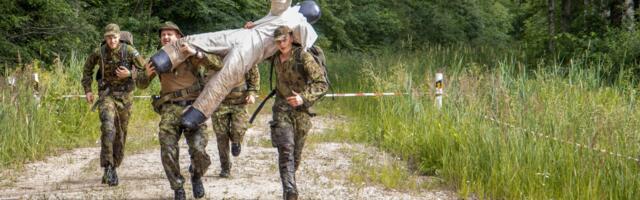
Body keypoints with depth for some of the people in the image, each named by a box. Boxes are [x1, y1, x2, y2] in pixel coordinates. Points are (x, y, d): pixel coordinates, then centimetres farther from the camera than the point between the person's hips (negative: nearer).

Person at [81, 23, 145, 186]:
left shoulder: (129, 51, -11)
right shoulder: (99, 53, -6)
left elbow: (144, 70, -4)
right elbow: (88, 68, 12)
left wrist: (129, 74, -20)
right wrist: (87, 90, 6)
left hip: (124, 95, 1)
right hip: (106, 94, -1)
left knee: (120, 134, 9)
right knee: (108, 128, -23)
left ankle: (112, 168, 26)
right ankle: (108, 168, -23)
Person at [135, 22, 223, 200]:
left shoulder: (191, 55, 4)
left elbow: (218, 65, -4)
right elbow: (141, 85, 19)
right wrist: (147, 74, -5)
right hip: (170, 109, 2)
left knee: (198, 150, -17)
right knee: (168, 152, -14)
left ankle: (196, 176, 17)